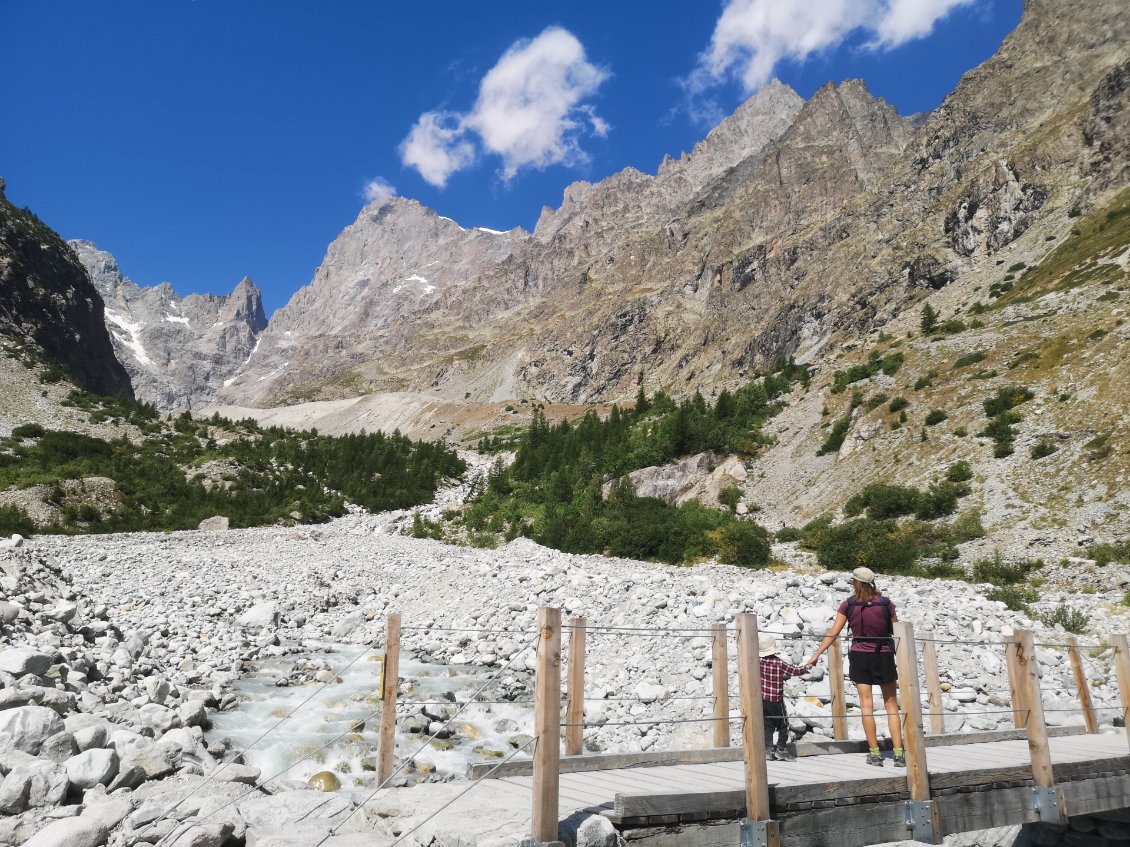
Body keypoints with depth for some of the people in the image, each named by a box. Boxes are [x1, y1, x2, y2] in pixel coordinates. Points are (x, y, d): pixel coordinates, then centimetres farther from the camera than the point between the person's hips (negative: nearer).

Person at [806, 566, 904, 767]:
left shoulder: (848, 605, -5)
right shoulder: (886, 603, -5)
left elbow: (833, 633, -6)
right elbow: (896, 632, 4)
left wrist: (816, 655, 0)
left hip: (860, 656, 0)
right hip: (884, 655, 0)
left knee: (866, 704, 5)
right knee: (891, 704, 9)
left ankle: (874, 753, 6)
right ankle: (899, 754, 5)